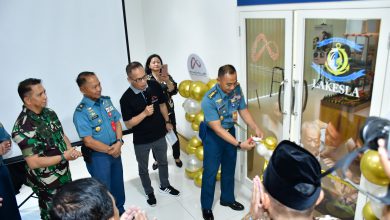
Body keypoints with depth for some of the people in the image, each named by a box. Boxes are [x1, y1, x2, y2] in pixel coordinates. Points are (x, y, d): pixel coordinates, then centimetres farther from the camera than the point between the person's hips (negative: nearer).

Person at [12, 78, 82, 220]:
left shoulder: (49, 113, -1)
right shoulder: (24, 127, -26)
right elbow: (33, 163, -27)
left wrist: (70, 149, -9)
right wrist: (64, 157, -22)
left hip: (65, 174, 7)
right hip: (47, 183, -7)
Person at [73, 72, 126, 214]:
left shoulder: (106, 101, -1)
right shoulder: (81, 112, -19)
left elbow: (117, 122, 4)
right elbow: (88, 141, -20)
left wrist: (118, 143, -12)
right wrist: (110, 150, -13)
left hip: (115, 151, 6)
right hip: (97, 156, -6)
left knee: (118, 185, 21)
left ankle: (120, 211, 43)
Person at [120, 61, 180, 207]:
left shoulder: (155, 86, -13)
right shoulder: (126, 98, -23)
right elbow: (128, 124, -18)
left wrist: (167, 122, 11)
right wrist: (144, 113, -30)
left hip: (160, 135, 4)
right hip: (141, 141, -3)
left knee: (163, 162, 24)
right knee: (143, 169, 18)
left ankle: (164, 186, 49)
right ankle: (149, 192, 43)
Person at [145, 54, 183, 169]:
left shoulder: (167, 76, 1)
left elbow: (174, 91, -16)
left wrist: (167, 81, -33)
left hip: (168, 111, 2)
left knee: (173, 134, 8)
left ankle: (177, 157, 29)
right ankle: (157, 159, 28)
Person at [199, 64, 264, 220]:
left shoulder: (237, 89, -15)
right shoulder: (209, 100, -31)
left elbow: (243, 111, -2)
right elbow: (217, 128, -30)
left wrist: (256, 128, -18)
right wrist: (239, 144, -35)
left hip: (230, 131, 6)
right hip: (213, 136, -5)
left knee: (229, 168, 18)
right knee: (210, 171, 5)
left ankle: (227, 199, 39)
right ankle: (206, 207, 24)